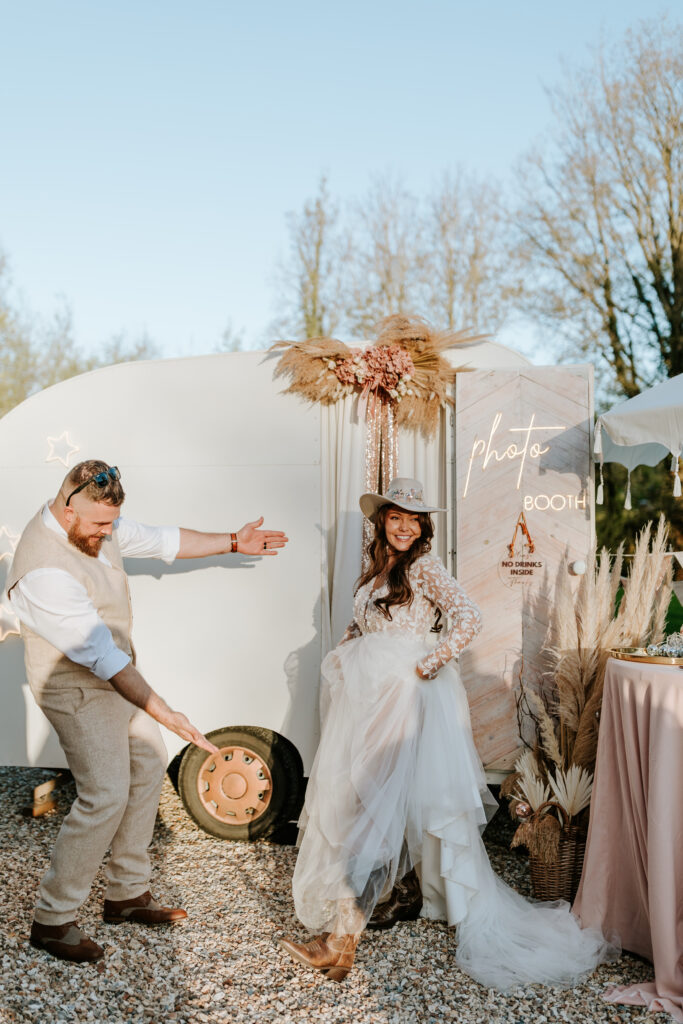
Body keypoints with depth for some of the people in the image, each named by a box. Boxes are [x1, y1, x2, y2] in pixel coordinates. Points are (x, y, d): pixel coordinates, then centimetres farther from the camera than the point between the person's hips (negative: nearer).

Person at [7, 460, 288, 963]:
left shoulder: (97, 524, -5)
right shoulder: (44, 572, -32)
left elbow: (160, 541, 10)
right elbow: (99, 653, -35)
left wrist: (232, 542, 8)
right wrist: (164, 713, -35)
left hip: (118, 674, 10)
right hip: (80, 689, -10)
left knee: (149, 766, 14)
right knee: (106, 796, -11)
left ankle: (128, 893, 27)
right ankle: (52, 920, 7)